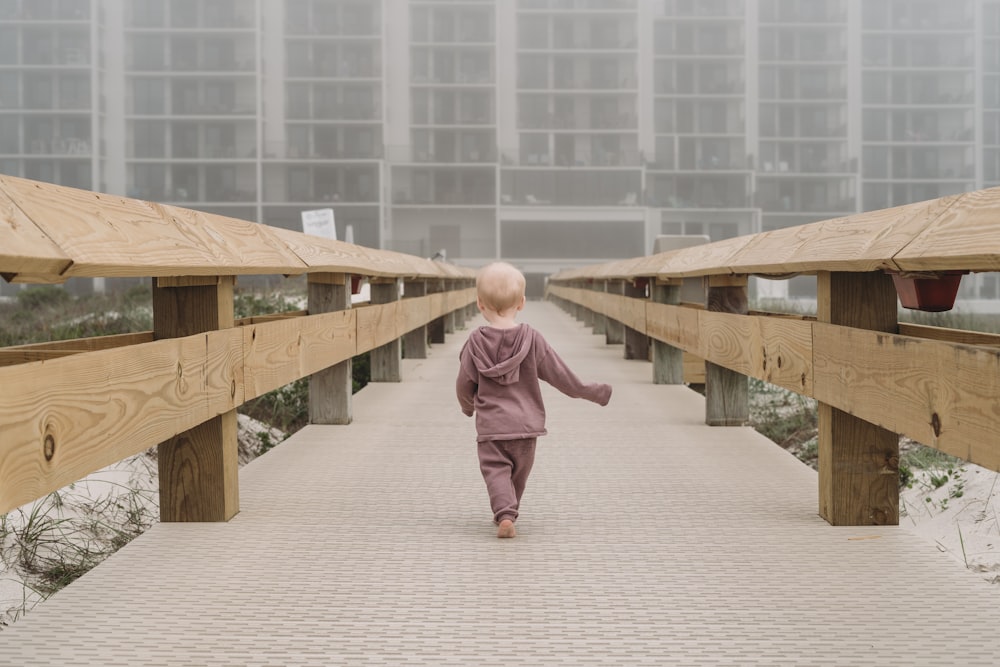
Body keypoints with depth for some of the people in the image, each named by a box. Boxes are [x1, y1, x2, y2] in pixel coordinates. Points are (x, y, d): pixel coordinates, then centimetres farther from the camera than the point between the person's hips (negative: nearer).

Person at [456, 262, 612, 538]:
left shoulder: (475, 342, -7)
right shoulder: (531, 339, -6)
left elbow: (464, 385, 1)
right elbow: (560, 375, -2)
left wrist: (468, 407, 24)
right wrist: (594, 392, 10)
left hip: (490, 426, -2)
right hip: (525, 423, 2)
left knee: (496, 471, -1)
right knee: (519, 472, 19)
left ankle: (504, 515, -23)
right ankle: (508, 513, 33)